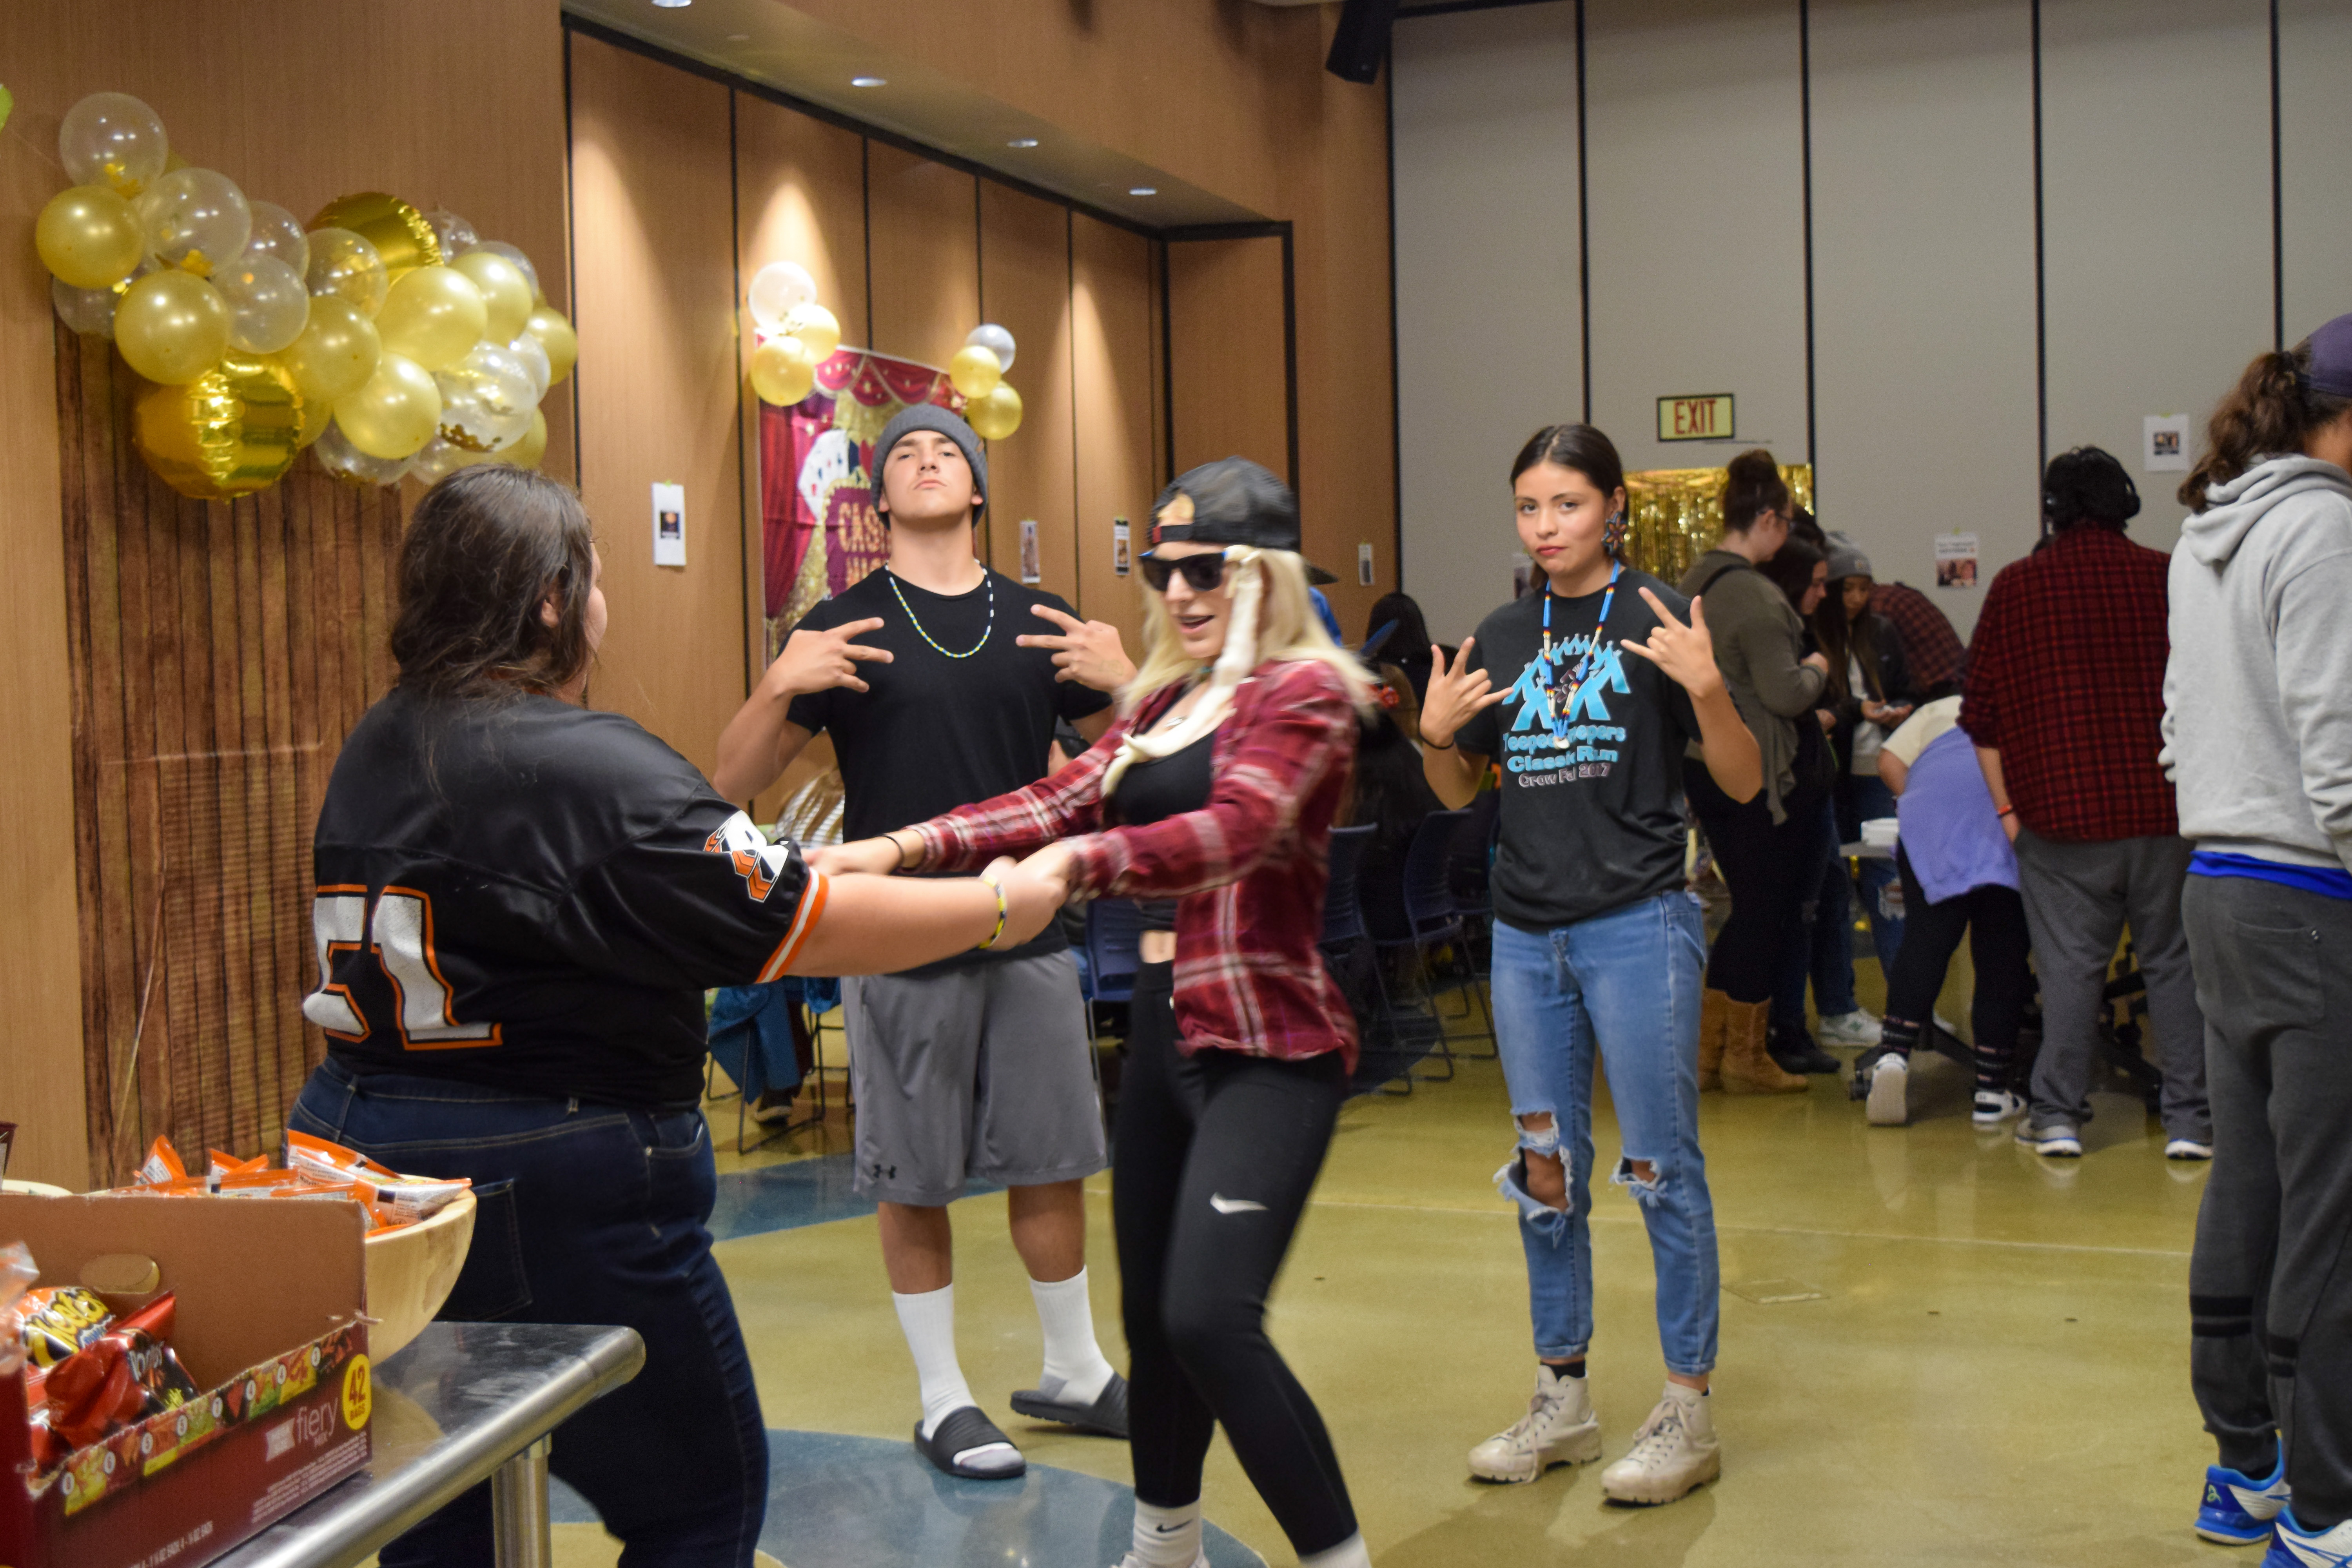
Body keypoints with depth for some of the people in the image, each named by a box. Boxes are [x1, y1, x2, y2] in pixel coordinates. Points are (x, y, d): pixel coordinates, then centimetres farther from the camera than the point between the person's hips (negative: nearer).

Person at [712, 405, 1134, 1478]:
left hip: (1029, 937, 3)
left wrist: (1126, 684, -11)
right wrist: (779, 690, -22)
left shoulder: (1039, 622, 8)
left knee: (1051, 1163, 11)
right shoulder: (842, 629, -1)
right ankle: (943, 1402, 21)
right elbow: (736, 784, -3)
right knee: (914, 1180, 6)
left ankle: (1073, 1372, 29)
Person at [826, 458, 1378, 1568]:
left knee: (1211, 1317, -19)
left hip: (1268, 1045, -8)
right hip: (1166, 1028, 8)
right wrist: (910, 845, -9)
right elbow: (1064, 801, 5)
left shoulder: (1304, 688, -10)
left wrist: (1077, 861, -41)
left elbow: (1237, 828, -26)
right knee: (1150, 1311, 16)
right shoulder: (1163, 700, 14)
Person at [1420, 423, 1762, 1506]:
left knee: (1661, 1169, -2)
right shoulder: (1503, 638, 10)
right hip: (1526, 930, 5)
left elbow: (1742, 784, -6)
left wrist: (1706, 687, -22)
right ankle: (1562, 1402, 23)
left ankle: (1688, 1413, 9)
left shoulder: (1660, 619, -4)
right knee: (1544, 1171, 11)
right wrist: (1435, 734, -3)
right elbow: (1459, 791, 17)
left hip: (1638, 923, -5)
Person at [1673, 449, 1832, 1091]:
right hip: (1758, 775, -9)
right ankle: (1745, 1056, 12)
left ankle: (1706, 1048, 20)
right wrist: (1816, 670, -1)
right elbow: (1786, 694, -23)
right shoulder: (1755, 597, -19)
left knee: (1749, 903, 17)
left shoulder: (1693, 583, 10)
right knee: (1767, 909, 3)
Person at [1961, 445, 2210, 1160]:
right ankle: (2188, 1119, 10)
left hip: (2062, 812, -1)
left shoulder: (2016, 586, 0)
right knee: (2174, 961, 9)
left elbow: (1983, 712, 1)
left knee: (2070, 966, 6)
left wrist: (2008, 808, 6)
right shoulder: (2167, 577, 2)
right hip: (2165, 807, 1)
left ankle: (2058, 1117, 9)